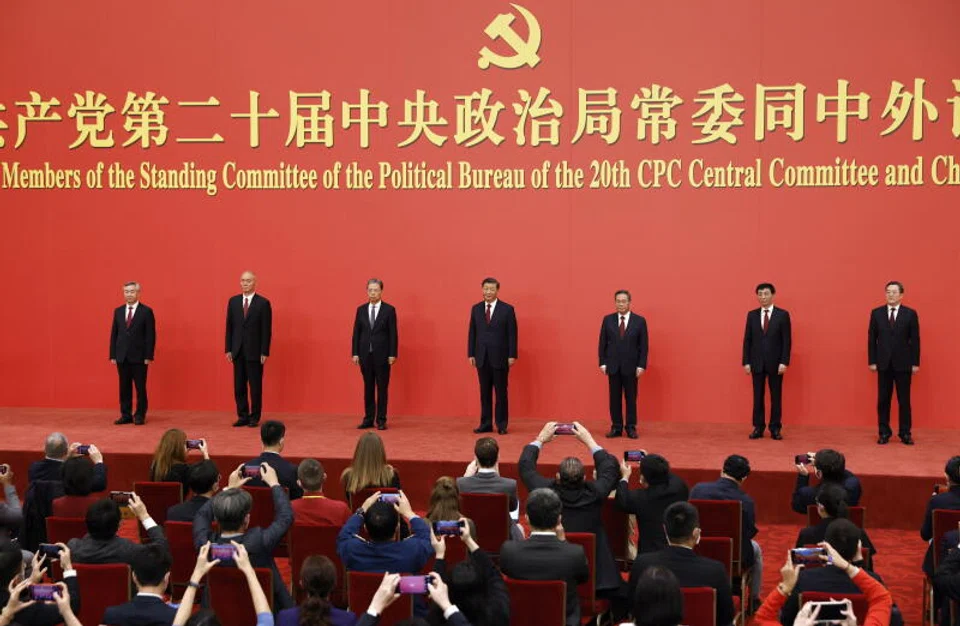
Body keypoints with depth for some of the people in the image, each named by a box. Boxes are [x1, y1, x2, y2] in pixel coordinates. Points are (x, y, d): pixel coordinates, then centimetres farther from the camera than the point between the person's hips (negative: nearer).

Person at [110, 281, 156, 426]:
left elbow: (151, 336, -5)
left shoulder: (146, 311, -3)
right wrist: (113, 355, 5)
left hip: (139, 357, -4)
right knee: (124, 387, 7)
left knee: (140, 387, 1)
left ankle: (140, 416, 9)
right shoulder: (118, 311, 11)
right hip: (122, 357, 4)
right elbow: (114, 334, 11)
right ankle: (126, 415, 13)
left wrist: (148, 356, -11)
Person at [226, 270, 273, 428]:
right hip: (238, 351, 4)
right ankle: (243, 416, 13)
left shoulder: (263, 303, -4)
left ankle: (255, 417, 9)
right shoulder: (233, 301, 8)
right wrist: (228, 349, 4)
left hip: (254, 351, -4)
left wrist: (264, 352, -10)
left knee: (255, 386, 1)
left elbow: (266, 329, -5)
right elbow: (229, 326, 9)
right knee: (239, 386, 6)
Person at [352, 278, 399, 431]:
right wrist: (355, 353, 1)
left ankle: (381, 420, 7)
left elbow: (393, 334, -4)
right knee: (368, 387, 7)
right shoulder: (361, 309, 8)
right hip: (365, 354, 3)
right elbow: (356, 332, 7)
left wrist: (392, 354, -9)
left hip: (382, 355, -3)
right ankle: (368, 419, 12)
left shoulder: (389, 310, -2)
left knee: (382, 388, 2)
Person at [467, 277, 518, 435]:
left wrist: (512, 355, -8)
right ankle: (486, 424, 12)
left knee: (501, 392, 2)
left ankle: (502, 425, 9)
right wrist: (471, 354, 4)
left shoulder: (507, 309, -2)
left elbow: (512, 334, -4)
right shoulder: (476, 309, 8)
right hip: (482, 357, 3)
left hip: (500, 358, -3)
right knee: (485, 392, 7)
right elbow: (472, 333, 9)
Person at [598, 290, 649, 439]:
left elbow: (644, 345, -1)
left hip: (631, 366, -1)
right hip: (613, 365, 2)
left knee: (631, 398, 4)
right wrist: (603, 363, -1)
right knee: (615, 398, 5)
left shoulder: (639, 321, -1)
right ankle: (616, 428, 10)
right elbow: (603, 343, 5)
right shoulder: (608, 320, 4)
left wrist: (641, 365, -7)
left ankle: (631, 428, 11)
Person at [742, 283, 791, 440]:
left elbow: (786, 341, -4)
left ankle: (775, 429, 10)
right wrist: (746, 362, -1)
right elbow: (747, 340, 5)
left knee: (776, 396, 3)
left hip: (775, 362, -2)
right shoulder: (752, 315, 6)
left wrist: (784, 362, -11)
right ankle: (758, 428, 10)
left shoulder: (783, 315, -2)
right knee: (758, 396, 4)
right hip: (757, 362, 2)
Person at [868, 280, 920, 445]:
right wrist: (872, 361, -1)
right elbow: (871, 338, 4)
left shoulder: (910, 314, 1)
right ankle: (884, 433, 12)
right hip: (883, 363, 1)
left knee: (904, 400, 4)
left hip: (903, 363, -1)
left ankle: (905, 433, 10)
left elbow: (915, 340, 0)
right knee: (883, 400, 4)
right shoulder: (876, 313, 4)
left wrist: (915, 363, -3)